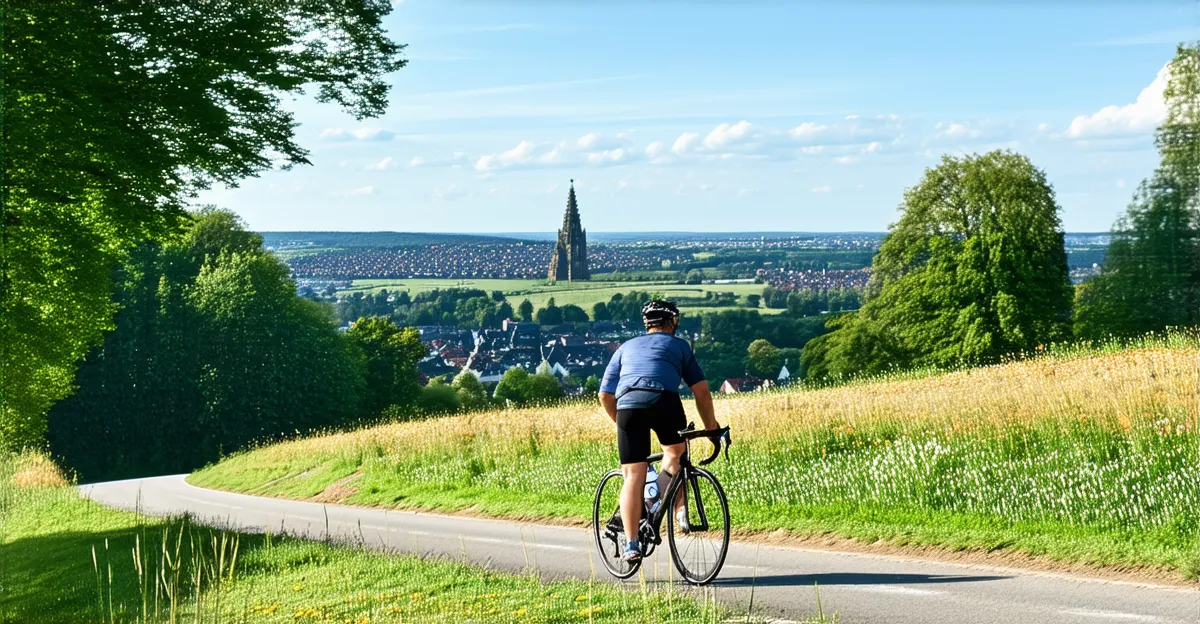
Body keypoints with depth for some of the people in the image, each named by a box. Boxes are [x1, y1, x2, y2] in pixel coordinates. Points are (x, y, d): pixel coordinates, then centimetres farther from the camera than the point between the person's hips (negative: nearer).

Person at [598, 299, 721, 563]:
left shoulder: (626, 347, 31)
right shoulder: (679, 345, 26)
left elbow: (605, 395, 28)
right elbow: (701, 390, 19)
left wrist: (621, 422, 41)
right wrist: (710, 425, 30)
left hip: (628, 405, 1)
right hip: (665, 402, -1)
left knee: (633, 478, 4)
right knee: (675, 452, 27)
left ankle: (631, 544, -1)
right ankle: (679, 507, 11)